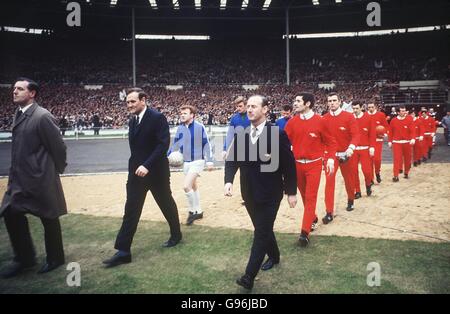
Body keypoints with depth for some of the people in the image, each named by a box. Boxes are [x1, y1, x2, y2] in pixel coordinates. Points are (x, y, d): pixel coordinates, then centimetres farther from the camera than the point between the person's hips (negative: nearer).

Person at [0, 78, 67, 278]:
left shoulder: (43, 117, -17)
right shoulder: (18, 115, 9)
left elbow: (58, 146, -14)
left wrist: (57, 170, -3)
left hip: (40, 178, -8)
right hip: (19, 178, 8)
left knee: (49, 218, 7)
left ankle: (55, 258, 26)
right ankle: (25, 258, 28)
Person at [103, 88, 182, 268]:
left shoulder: (157, 118, -14)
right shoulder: (132, 121, 9)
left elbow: (164, 144, -21)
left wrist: (147, 165, -27)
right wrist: (135, 167, 13)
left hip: (156, 172, -6)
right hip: (136, 172, 6)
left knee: (166, 204, 13)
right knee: (131, 211, 3)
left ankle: (176, 234, 35)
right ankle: (123, 251, 7)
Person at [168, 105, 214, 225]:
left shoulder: (200, 127, -12)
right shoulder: (180, 128, 2)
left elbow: (206, 144, -8)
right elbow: (175, 145, 10)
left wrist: (209, 161, -9)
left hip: (197, 161, -6)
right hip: (186, 162, 6)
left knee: (186, 186, -17)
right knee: (193, 186, 17)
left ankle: (193, 211, 2)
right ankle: (198, 211, 32)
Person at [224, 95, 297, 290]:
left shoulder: (278, 134, -12)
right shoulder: (241, 134, 1)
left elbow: (289, 164, -8)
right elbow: (232, 159, 1)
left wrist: (291, 192, -6)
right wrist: (229, 181, -17)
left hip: (270, 194, -5)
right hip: (249, 193, 5)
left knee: (262, 232, -4)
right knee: (262, 229, 20)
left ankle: (249, 276, 0)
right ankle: (274, 256, 44)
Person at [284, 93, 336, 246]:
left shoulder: (320, 121, -8)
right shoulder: (292, 122, 0)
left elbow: (330, 141, -1)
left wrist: (330, 158, -12)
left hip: (314, 164, -3)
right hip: (297, 164, 3)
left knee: (311, 197, -5)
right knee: (304, 196, 15)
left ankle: (305, 232, -3)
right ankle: (313, 219, 39)